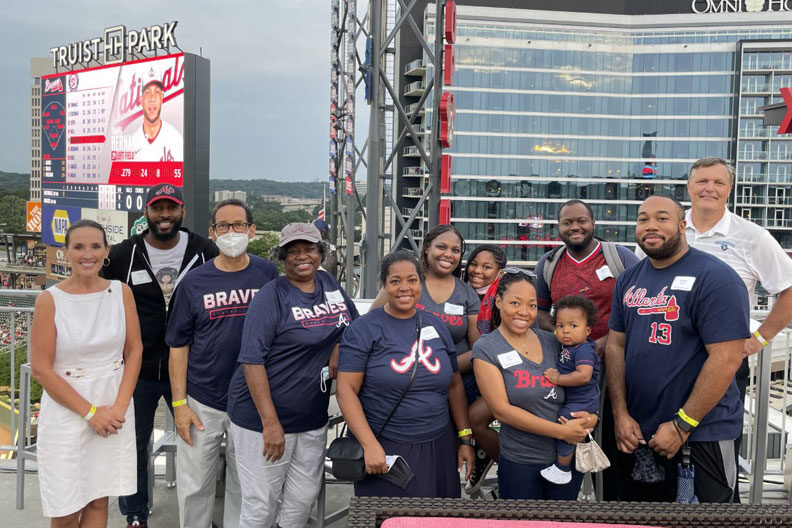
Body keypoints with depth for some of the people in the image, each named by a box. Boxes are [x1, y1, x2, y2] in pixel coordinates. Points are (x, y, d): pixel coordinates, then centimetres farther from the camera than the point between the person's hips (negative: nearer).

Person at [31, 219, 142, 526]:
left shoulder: (121, 293, 1)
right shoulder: (50, 300, -8)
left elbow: (134, 351, 3)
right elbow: (41, 368, -9)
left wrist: (120, 406, -8)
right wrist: (90, 412, -11)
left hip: (115, 412, 2)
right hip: (66, 413, -2)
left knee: (98, 500, 12)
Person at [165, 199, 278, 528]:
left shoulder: (267, 274, 0)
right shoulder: (194, 282, -2)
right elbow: (179, 347, 1)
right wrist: (179, 403, -4)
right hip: (201, 403, 0)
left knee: (244, 487, 14)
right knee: (194, 488, 10)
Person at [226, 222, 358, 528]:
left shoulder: (329, 283, 6)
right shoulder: (272, 297, -12)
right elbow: (252, 361, -18)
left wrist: (339, 347, -6)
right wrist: (271, 423, -22)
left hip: (313, 419, 6)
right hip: (263, 418, -6)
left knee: (303, 500, 16)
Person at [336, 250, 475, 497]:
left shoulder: (436, 326, 9)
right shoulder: (364, 329, -6)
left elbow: (455, 386, 13)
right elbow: (346, 389, -11)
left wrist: (465, 439, 7)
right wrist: (370, 445, -18)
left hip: (438, 449, 4)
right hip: (385, 450, -4)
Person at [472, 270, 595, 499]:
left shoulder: (552, 341, 4)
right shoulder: (485, 348, -9)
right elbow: (501, 410, -15)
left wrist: (592, 418, -9)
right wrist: (561, 431, -18)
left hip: (569, 456, 4)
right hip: (520, 464, -4)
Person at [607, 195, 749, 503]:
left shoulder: (715, 278, -13)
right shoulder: (629, 280, 7)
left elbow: (726, 359, -18)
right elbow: (616, 345, 7)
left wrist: (682, 425, -17)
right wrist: (621, 414, -2)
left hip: (701, 434, -6)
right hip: (636, 432, 6)